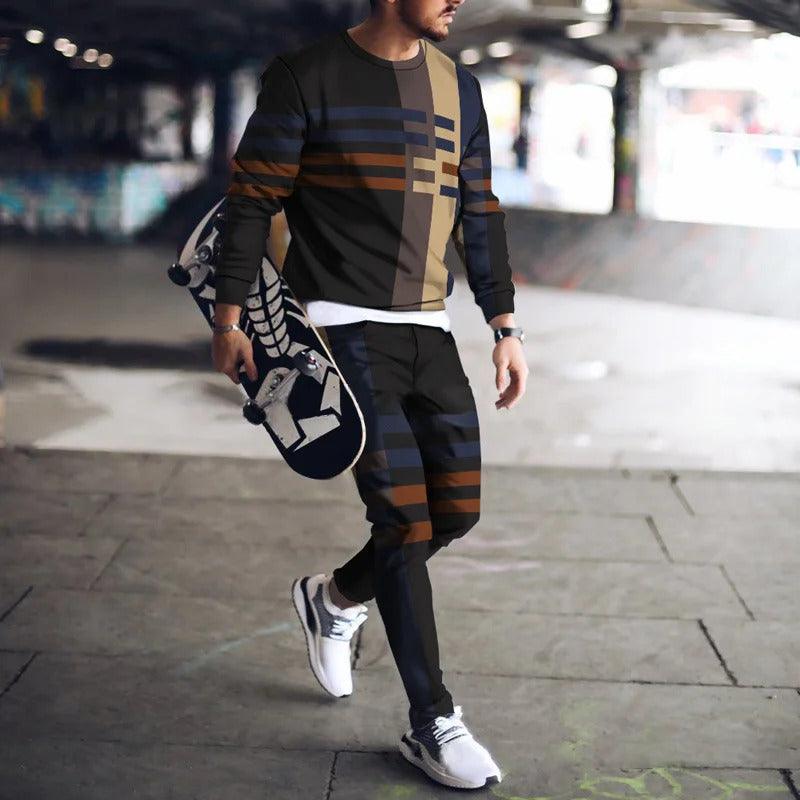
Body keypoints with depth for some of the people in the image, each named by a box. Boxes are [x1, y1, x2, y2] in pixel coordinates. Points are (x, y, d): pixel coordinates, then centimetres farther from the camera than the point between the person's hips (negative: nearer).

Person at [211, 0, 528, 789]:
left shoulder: (457, 87, 12)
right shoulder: (308, 75, -6)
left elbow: (479, 215, 15)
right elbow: (252, 198, -5)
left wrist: (505, 325, 12)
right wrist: (229, 317, -8)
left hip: (428, 330, 7)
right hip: (344, 325, -6)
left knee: (458, 509, 4)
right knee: (405, 516, -10)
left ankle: (335, 598, 33)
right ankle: (432, 723, 3)